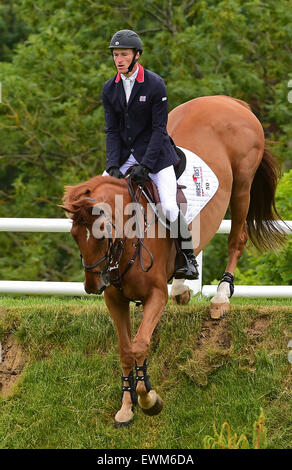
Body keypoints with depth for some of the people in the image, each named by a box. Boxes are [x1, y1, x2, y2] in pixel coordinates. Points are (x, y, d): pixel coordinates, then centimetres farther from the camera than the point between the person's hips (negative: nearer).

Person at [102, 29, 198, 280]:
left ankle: (188, 259, 0)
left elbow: (159, 129, -14)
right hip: (125, 154, 5)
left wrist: (145, 166, -22)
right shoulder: (110, 89, 1)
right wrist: (113, 166, -12)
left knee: (170, 207, -18)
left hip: (155, 152, -5)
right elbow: (112, 131, 2)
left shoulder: (155, 84, -13)